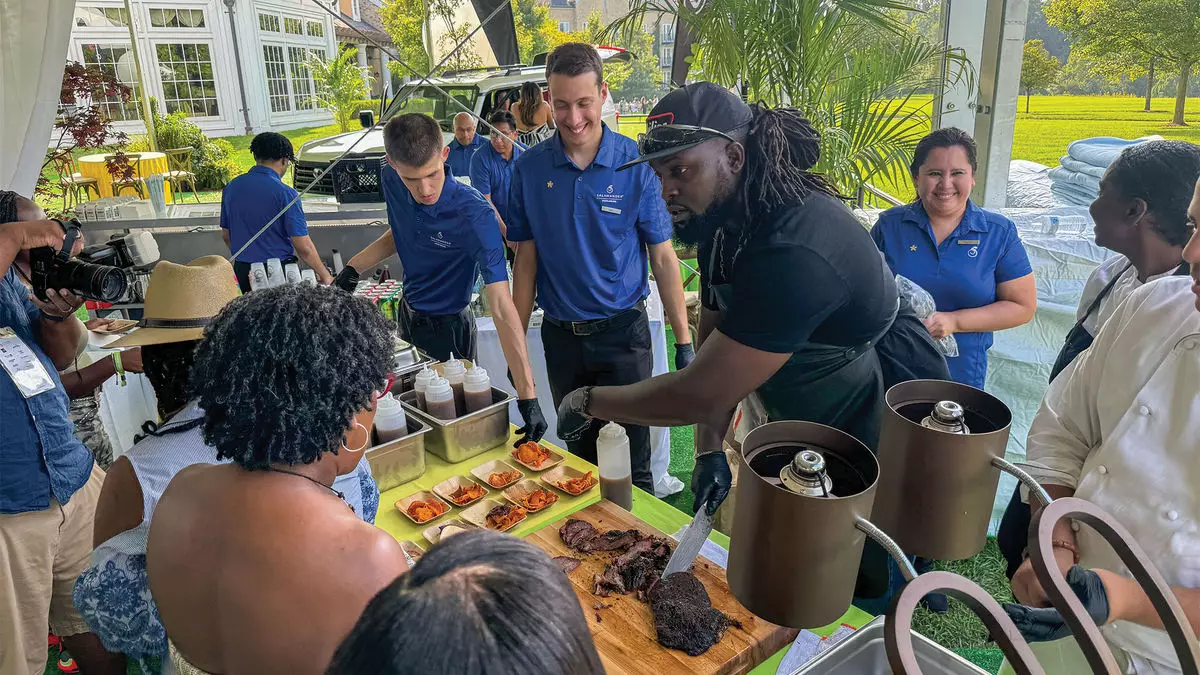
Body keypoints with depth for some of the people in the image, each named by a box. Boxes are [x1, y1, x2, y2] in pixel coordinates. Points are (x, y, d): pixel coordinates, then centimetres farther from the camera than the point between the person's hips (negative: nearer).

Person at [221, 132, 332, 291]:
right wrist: (325, 275, -3)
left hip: (242, 271, 6)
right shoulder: (285, 193, -15)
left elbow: (226, 235, 15)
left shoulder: (231, 188, 4)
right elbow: (303, 247, -15)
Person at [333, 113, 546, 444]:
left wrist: (527, 396, -43)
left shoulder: (474, 214, -33)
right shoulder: (392, 182, -14)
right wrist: (353, 267, -4)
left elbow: (501, 306, -39)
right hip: (407, 316, 7)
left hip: (447, 329, -7)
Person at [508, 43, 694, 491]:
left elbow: (663, 257, -5)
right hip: (560, 334, 2)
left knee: (631, 464, 5)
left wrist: (684, 343, -7)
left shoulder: (636, 164, -8)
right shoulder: (529, 168, -3)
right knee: (580, 458, 18)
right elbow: (526, 259, 2)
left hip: (622, 332, -2)